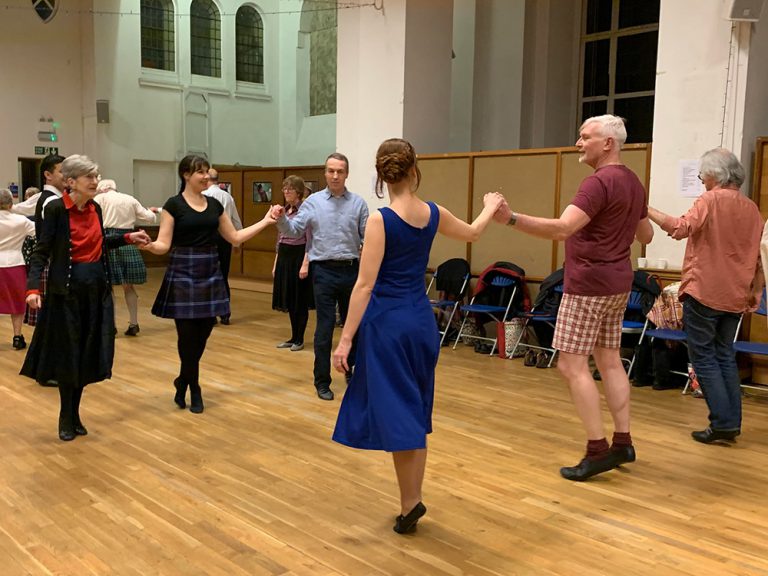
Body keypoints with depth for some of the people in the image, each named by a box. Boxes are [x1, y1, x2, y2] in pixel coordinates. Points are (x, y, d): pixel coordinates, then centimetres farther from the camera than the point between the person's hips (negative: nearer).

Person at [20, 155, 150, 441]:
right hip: (67, 290, -5)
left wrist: (128, 238, 11)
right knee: (67, 354, 4)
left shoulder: (95, 208, 6)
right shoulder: (56, 208, -12)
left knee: (88, 353, 10)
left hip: (97, 289, 5)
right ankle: (65, 418, 20)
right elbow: (41, 252, -13)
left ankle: (75, 414, 24)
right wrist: (33, 287, -24)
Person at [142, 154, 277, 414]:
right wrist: (149, 245, -32)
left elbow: (235, 237, 14)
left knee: (203, 334, 7)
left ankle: (183, 382, 29)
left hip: (211, 274, 5)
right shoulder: (174, 205, -6)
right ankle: (194, 389, 18)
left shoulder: (215, 204, 9)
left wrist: (265, 221, 13)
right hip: (183, 274, -5)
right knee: (188, 335, -1)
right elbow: (164, 245, -10)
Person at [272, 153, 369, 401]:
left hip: (351, 270, 2)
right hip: (324, 271, -2)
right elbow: (293, 231, -4)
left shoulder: (358, 203, 3)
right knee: (325, 327, 1)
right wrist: (281, 219, -22)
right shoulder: (313, 202, 1)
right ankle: (322, 382, 12)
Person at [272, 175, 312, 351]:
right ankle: (293, 337, 21)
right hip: (284, 256, 8)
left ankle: (299, 339, 10)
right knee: (288, 300, 12)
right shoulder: (284, 211, 11)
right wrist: (276, 263, 15)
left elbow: (310, 240, -15)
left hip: (298, 256, -8)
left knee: (299, 300, 1)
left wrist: (305, 264, -21)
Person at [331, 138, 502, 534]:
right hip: (421, 320, 6)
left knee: (395, 413, 1)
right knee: (415, 412, 15)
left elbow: (365, 285, -17)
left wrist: (345, 339, -14)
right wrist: (491, 207, 44)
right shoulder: (433, 213, 2)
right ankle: (412, 499, 24)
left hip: (388, 323, -6)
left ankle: (410, 504, 7)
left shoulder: (381, 220, -15)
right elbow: (472, 233, 23)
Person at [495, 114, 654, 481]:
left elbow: (561, 229, -31)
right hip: (616, 284, 10)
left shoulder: (599, 182, -18)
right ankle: (622, 442, 19)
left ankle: (597, 450, -3)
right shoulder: (633, 183, 12)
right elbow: (646, 236, 23)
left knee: (572, 365, -5)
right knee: (609, 362, 14)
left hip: (589, 285, -10)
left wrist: (512, 219, -38)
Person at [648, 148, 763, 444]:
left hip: (704, 292, -7)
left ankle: (723, 422, -3)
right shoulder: (751, 208, 11)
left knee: (703, 356, 1)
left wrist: (648, 210, -20)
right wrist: (755, 293, 21)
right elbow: (757, 257, 15)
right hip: (734, 296, 7)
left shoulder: (710, 200, -10)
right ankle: (732, 422, 14)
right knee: (725, 355, 14)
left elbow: (681, 228, -25)